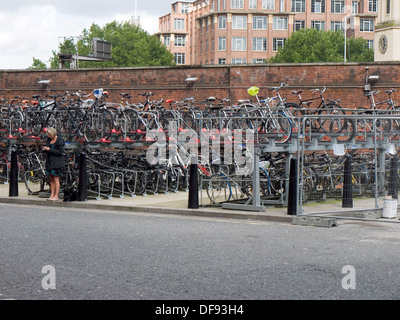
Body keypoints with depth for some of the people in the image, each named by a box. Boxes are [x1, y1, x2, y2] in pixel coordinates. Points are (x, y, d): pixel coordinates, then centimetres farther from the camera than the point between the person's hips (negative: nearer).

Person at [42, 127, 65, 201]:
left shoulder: (60, 140, -11)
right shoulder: (49, 139, 10)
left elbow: (60, 151, -17)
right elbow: (47, 148, 19)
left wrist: (49, 149, -18)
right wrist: (45, 149, -4)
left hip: (57, 162, -7)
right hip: (50, 161, 7)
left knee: (56, 179, -5)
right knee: (51, 179, 8)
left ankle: (56, 196, -1)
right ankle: (52, 195, 12)